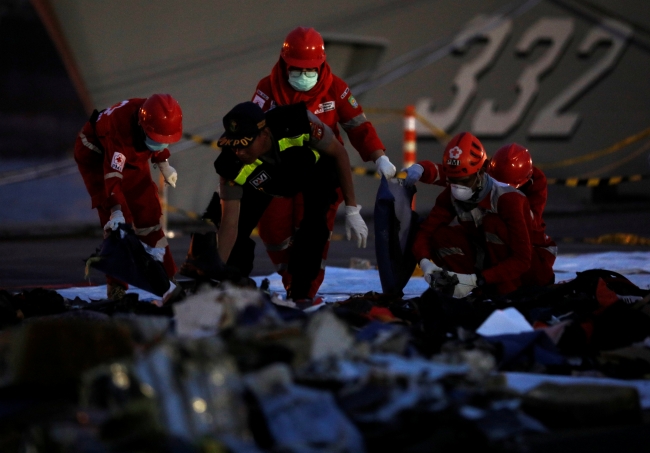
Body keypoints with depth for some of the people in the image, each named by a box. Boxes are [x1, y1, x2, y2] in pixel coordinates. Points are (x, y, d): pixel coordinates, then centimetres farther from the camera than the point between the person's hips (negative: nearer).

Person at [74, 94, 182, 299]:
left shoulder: (157, 116, -23)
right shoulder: (120, 125, -42)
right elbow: (113, 174, -48)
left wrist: (163, 164, 1)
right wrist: (116, 211, -56)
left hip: (130, 156, 6)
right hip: (96, 156, -6)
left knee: (148, 213, 2)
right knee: (118, 221, -17)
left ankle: (166, 278, 11)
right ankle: (117, 288, -11)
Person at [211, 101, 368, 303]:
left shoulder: (298, 123, -42)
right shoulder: (233, 167, -37)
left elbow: (339, 153, -24)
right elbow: (230, 223, -30)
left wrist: (352, 210, -20)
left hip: (315, 166, -1)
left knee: (313, 227, -23)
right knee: (239, 227, -13)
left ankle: (299, 295, -9)